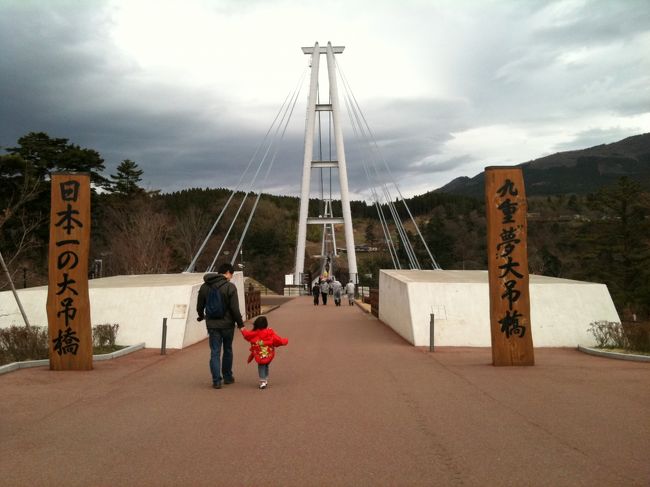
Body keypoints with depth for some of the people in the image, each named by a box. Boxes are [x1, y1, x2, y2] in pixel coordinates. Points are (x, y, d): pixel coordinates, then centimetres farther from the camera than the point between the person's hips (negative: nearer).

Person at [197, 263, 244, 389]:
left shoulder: (204, 286, 3)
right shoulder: (230, 286, -13)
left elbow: (199, 306, 12)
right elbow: (235, 308, -16)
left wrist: (201, 316, 32)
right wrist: (240, 323, -5)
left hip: (212, 325, 3)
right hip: (227, 324, -2)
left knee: (215, 353, 6)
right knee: (227, 351, 15)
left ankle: (216, 381, 1)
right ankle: (227, 377, 26)